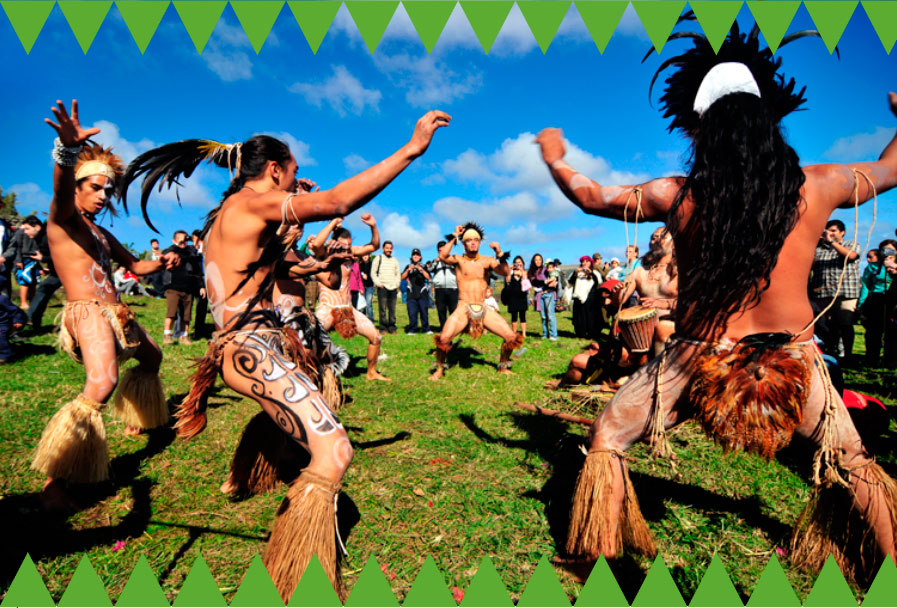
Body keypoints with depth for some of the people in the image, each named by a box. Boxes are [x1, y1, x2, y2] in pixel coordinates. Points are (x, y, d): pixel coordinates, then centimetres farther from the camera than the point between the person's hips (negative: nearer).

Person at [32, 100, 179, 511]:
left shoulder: (101, 233, 21)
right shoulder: (62, 219, -2)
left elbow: (135, 265, 27)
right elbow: (61, 188, -25)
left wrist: (160, 263, 4)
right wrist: (67, 148, -47)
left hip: (115, 315, 9)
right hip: (87, 313, -9)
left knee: (151, 357, 28)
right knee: (101, 385, -31)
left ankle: (138, 420, 49)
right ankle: (54, 483, -27)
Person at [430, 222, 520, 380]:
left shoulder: (488, 260, 8)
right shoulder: (458, 260, 3)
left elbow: (505, 272, -6)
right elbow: (443, 255, -17)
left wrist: (500, 253, -18)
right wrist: (454, 236, -10)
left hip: (484, 309, 3)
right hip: (463, 308, -2)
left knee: (512, 337, -4)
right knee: (444, 338, -23)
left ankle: (503, 367, 23)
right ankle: (439, 369, 4)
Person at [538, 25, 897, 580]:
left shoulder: (677, 196, -9)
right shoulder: (819, 186, -3)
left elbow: (591, 197, 5)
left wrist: (555, 158, 24)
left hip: (700, 362, -2)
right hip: (792, 364, 3)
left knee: (607, 440, 17)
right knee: (851, 460, 31)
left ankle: (601, 557, 25)